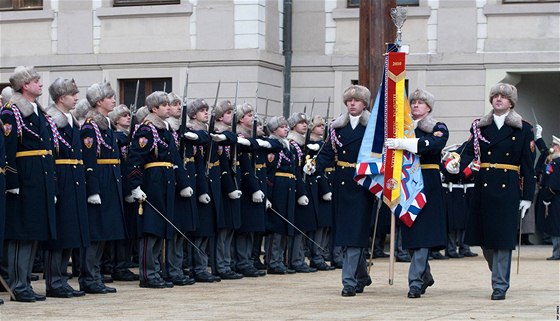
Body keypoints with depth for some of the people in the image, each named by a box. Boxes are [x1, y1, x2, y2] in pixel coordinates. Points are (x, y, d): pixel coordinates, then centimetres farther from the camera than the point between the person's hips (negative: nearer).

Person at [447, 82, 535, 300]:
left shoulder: (523, 129, 3)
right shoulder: (479, 127, 11)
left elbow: (527, 166, 2)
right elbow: (469, 153, 3)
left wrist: (527, 196, -3)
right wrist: (457, 165, -20)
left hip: (508, 189, -3)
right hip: (484, 186, 3)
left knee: (503, 237, -6)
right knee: (485, 237, 7)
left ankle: (500, 286, 1)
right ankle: (499, 272, 30)